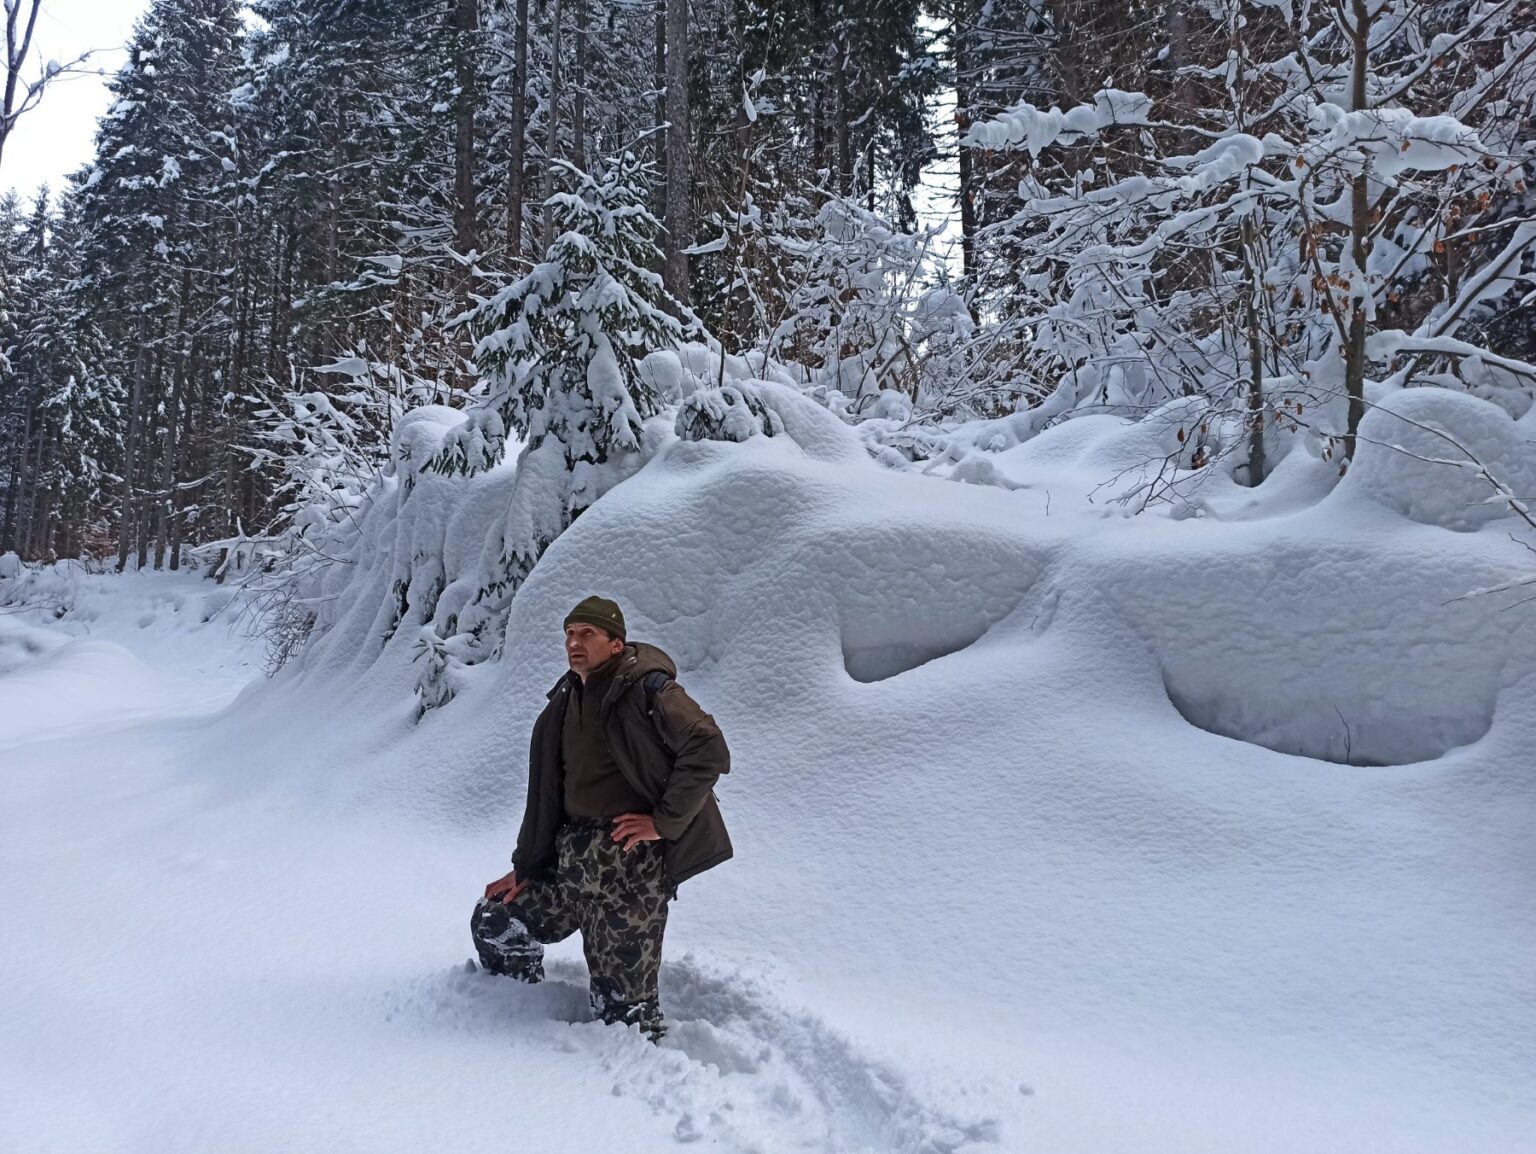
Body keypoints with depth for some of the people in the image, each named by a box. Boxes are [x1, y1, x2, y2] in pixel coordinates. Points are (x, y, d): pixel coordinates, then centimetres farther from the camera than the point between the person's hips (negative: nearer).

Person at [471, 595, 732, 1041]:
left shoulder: (646, 688, -10)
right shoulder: (566, 701, 14)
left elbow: (708, 748, -18)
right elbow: (548, 791, 19)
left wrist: (665, 820, -17)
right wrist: (524, 868, 18)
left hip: (629, 862, -8)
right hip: (570, 858, 8)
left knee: (623, 1004, -4)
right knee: (493, 922, 13)